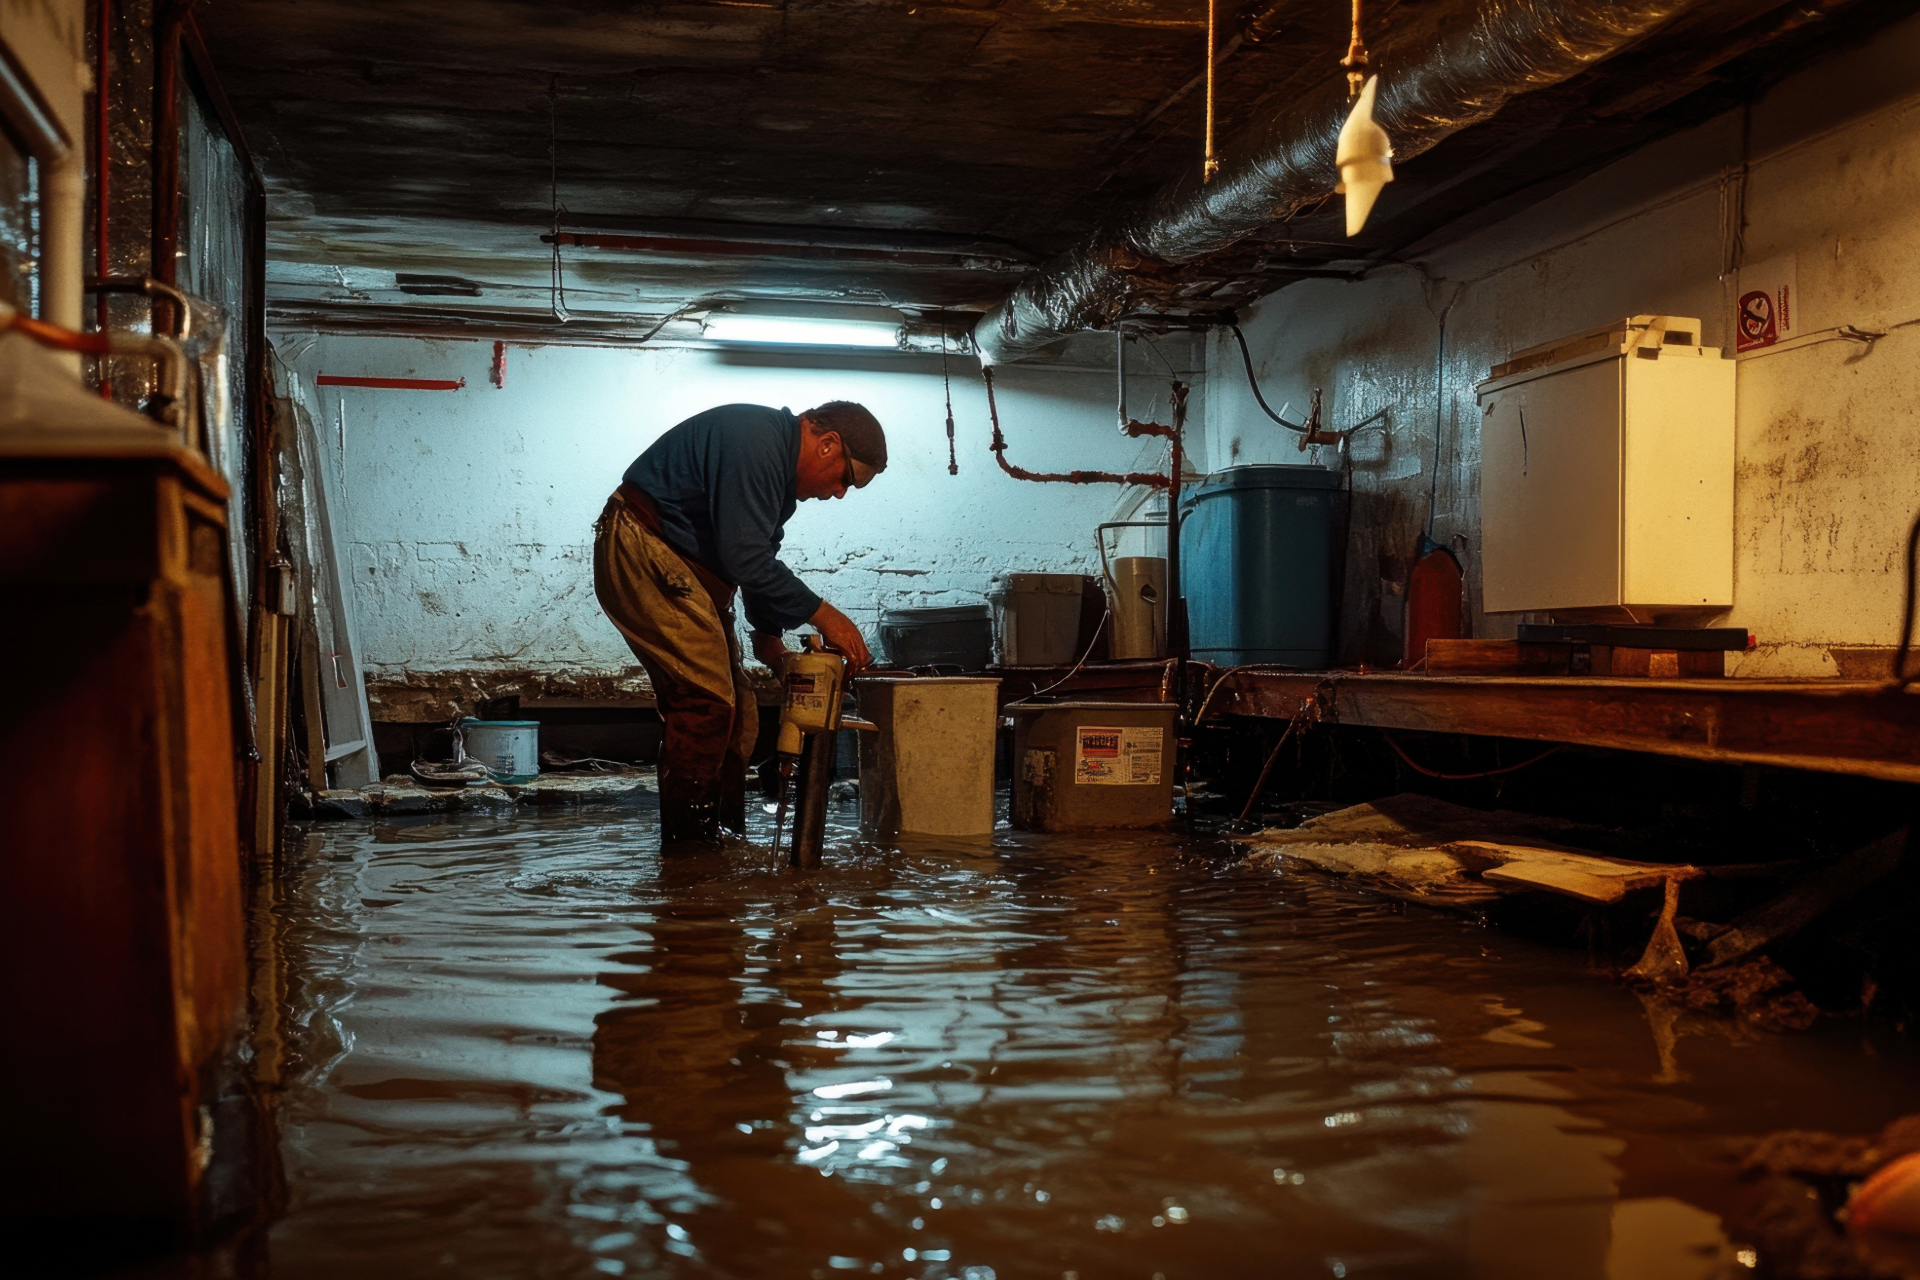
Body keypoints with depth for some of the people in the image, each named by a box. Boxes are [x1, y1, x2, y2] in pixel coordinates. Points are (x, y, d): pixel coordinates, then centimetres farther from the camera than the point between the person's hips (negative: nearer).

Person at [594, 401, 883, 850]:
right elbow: (745, 558, -25)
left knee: (736, 710, 8)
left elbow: (758, 558, 19)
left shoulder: (784, 466, 13)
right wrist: (823, 615, -20)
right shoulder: (757, 441, -21)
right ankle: (688, 851, -12)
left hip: (682, 569, 11)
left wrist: (767, 635, 8)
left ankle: (723, 839, 14)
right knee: (707, 700, -16)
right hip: (641, 551, -11)